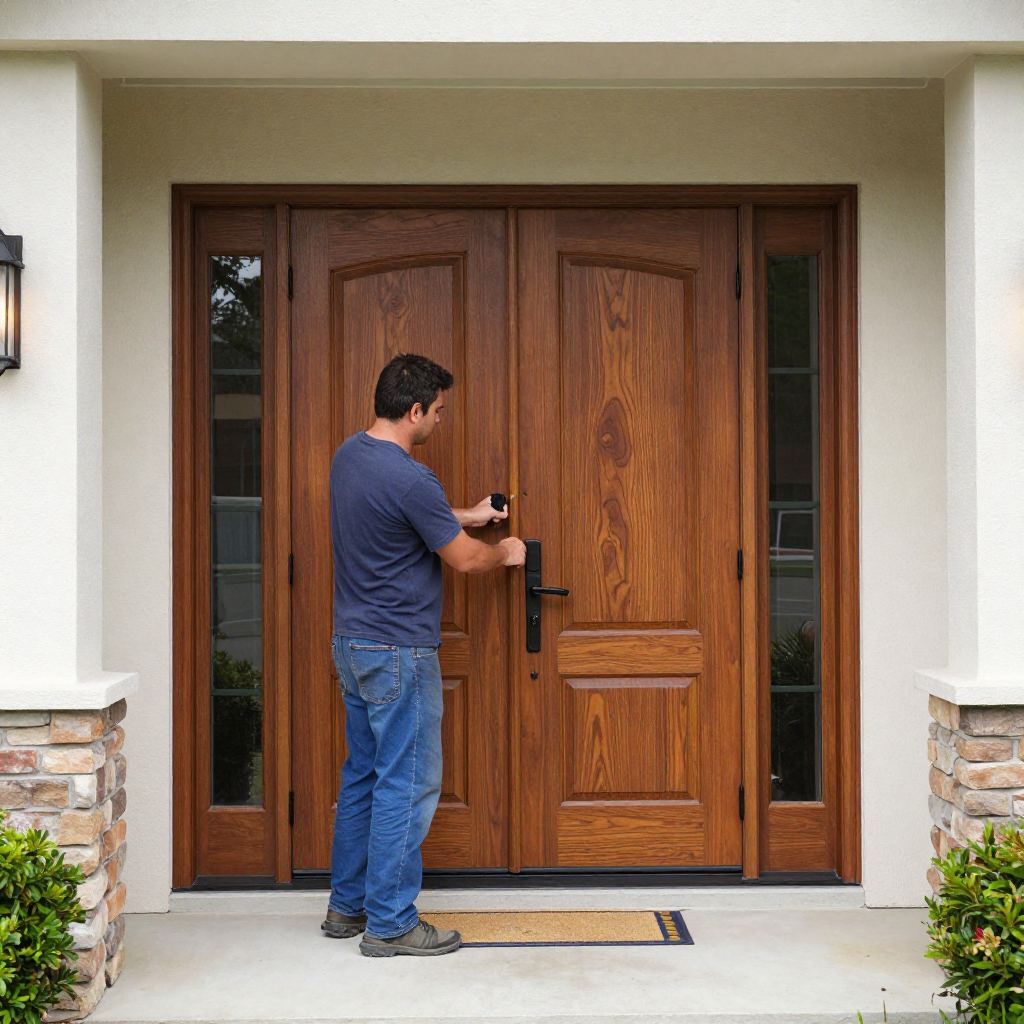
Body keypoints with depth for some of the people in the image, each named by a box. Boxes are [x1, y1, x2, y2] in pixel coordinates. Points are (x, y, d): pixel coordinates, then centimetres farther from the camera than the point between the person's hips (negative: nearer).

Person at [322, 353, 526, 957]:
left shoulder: (349, 455, 8)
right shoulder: (409, 478, -21)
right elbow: (465, 560, -11)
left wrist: (464, 515, 26)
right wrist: (505, 553, 9)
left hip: (352, 642, 10)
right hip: (399, 651, -10)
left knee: (363, 776, 17)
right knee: (408, 785, -1)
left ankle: (348, 906, 26)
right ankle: (390, 924, 7)